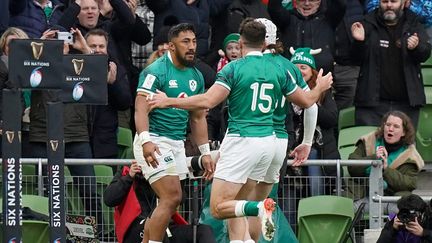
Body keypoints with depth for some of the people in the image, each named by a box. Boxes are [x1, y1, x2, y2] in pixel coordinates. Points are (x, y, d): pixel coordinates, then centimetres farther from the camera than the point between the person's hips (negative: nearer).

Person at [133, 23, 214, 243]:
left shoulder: (196, 76, 12)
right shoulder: (155, 72, -11)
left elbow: (198, 118, 20)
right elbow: (141, 109, -20)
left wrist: (205, 152, 16)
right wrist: (146, 141, -35)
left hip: (177, 143, 8)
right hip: (154, 143, -8)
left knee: (168, 203, 7)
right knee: (172, 197, -18)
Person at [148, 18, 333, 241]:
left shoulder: (234, 68, -7)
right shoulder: (278, 71, 8)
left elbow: (207, 101, -18)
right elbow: (306, 101, 19)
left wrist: (169, 102, -8)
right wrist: (320, 88, 40)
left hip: (241, 141, -6)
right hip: (268, 142, 6)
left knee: (218, 208, -5)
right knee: (234, 204, 15)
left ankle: (259, 208, -30)